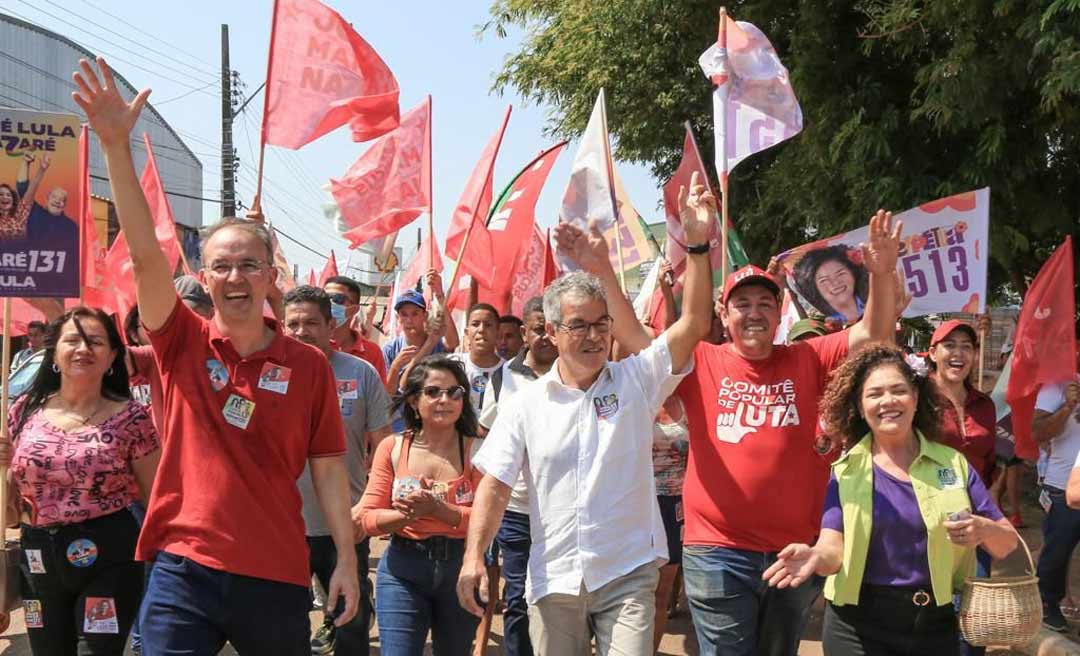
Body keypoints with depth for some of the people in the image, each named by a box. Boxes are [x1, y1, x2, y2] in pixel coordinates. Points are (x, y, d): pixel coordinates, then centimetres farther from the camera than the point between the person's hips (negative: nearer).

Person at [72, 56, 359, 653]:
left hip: (276, 577, 1)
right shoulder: (183, 343, -1)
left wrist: (346, 560, 1)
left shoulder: (309, 365, 0)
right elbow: (145, 253, -14)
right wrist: (117, 145, -25)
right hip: (182, 569, -1)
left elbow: (328, 469, 5)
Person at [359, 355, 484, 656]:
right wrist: (409, 515, -22)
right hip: (403, 569, 0)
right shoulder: (392, 448, -1)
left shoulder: (475, 450, -5)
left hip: (461, 567, 1)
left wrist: (437, 509, -26)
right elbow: (369, 518, -4)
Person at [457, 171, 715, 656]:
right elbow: (495, 485, 1)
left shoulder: (636, 380, -1)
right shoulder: (525, 404, 3)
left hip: (627, 575, -2)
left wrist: (698, 243, -21)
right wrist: (474, 555, -12)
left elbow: (694, 324, -11)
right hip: (552, 580, 2)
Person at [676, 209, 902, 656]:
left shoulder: (807, 361, 4)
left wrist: (882, 274, -18)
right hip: (719, 552, -3)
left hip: (796, 550, 3)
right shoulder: (701, 363, -1)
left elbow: (873, 333, -1)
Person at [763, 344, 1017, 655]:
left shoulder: (953, 463, 4)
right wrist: (818, 556, -33)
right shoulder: (845, 473, 0)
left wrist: (985, 530, -18)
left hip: (938, 625, 2)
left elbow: (1008, 544, 5)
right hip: (860, 628, -2)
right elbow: (835, 548, -10)